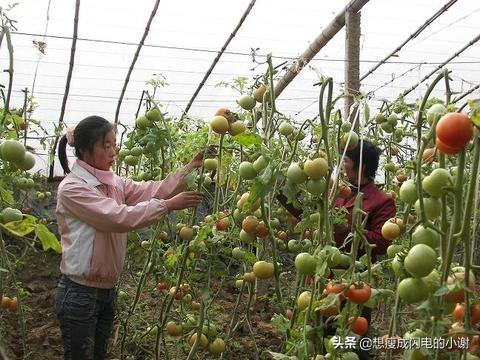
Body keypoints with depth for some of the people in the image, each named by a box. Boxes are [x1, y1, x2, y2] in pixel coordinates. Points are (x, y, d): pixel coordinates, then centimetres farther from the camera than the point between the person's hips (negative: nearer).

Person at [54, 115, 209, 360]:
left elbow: (153, 191, -4)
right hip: (79, 293, -7)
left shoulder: (114, 183, 7)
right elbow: (119, 217, -25)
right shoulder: (72, 187, -16)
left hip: (107, 290, 7)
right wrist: (169, 205, -24)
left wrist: (191, 167, -12)